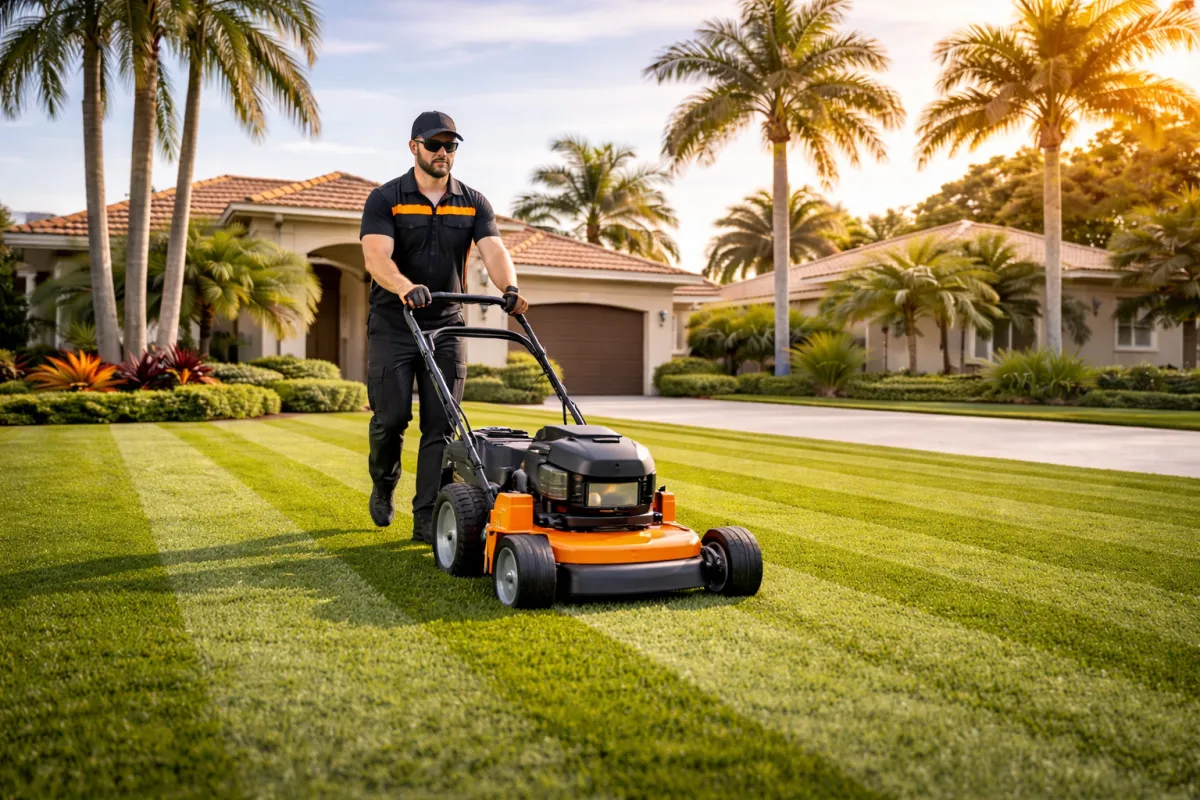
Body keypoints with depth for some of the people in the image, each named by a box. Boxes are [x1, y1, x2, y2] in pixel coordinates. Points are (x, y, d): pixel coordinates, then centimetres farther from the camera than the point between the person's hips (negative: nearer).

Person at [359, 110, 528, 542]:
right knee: (392, 416, -5)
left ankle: (428, 519, 2)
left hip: (446, 326, 2)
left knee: (440, 424, -3)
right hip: (393, 325, -2)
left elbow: (493, 249, -11)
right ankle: (383, 484, 26)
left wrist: (510, 288, -33)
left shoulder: (473, 203, 5)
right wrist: (405, 286, -42)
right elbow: (376, 256, -21)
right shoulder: (385, 199, -5)